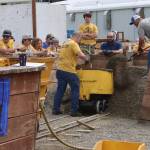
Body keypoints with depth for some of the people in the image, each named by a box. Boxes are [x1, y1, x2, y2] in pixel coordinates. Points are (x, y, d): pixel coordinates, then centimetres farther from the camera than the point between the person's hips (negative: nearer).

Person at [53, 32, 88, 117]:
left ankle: (56, 109, 14)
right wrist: (86, 58, -3)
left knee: (60, 90, 13)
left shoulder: (65, 44, 18)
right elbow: (80, 55, -20)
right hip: (69, 71, -8)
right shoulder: (74, 44, -8)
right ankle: (74, 111, 2)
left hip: (60, 69, 8)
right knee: (75, 89, 2)